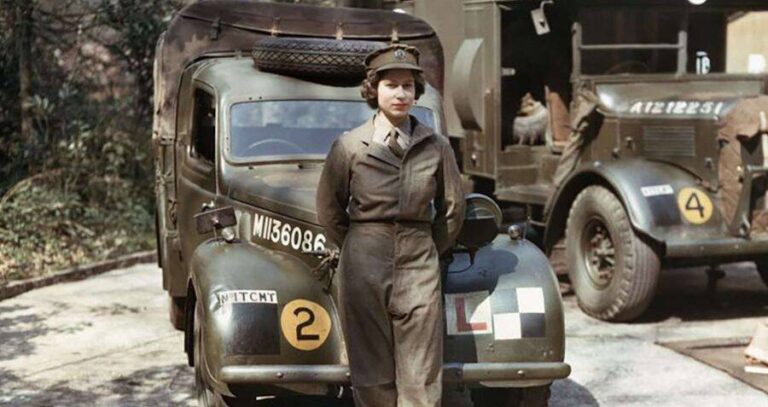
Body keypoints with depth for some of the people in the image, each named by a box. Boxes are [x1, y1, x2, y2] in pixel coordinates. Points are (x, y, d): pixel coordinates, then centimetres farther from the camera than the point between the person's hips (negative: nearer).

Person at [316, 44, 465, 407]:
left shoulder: (436, 146, 4)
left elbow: (452, 209, 14)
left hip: (419, 270, 1)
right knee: (372, 377, 5)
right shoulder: (349, 146, 0)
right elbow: (329, 211, 9)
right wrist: (358, 250, 11)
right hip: (363, 269, -1)